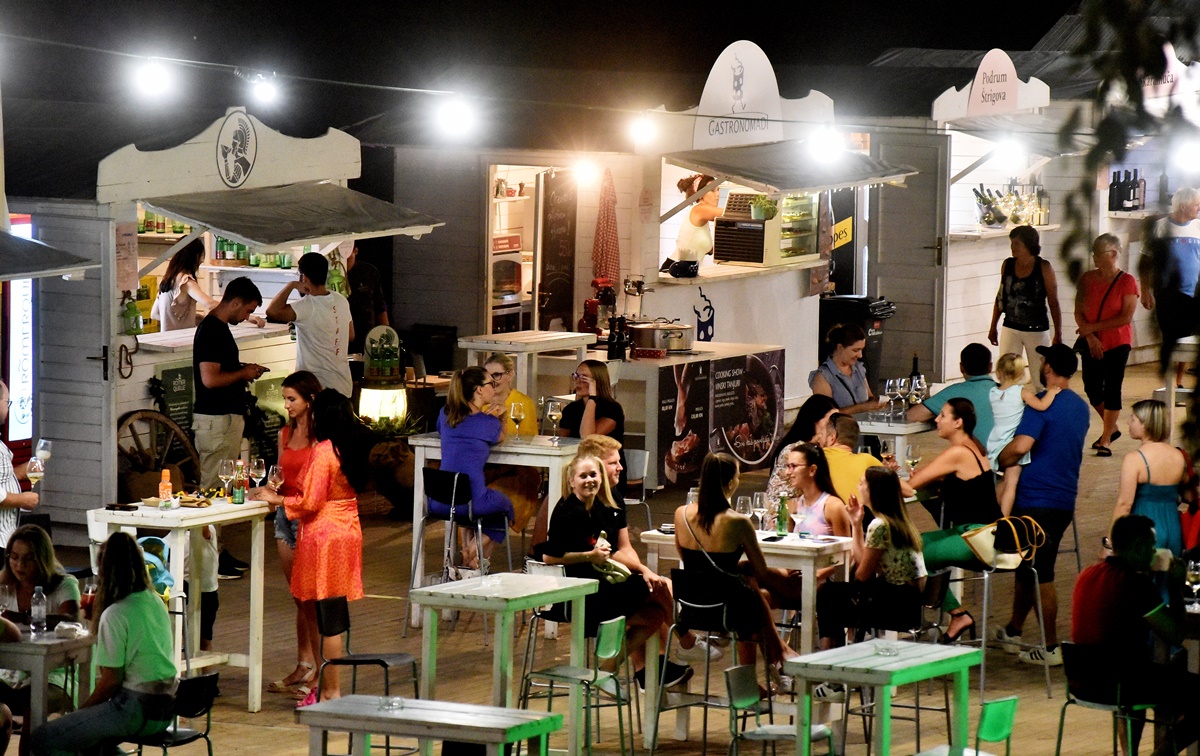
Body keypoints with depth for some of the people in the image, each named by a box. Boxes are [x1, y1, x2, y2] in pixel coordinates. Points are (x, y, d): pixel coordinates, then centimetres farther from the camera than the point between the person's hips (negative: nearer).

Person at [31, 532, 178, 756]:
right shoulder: (156, 602, 7)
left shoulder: (115, 614, -15)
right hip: (166, 707, 9)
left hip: (138, 710, -9)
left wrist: (81, 710, 1)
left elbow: (111, 681, -14)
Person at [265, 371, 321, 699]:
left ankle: (319, 670, -2)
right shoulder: (285, 433, 13)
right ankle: (303, 666, 15)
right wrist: (275, 484, 2)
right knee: (298, 597, 10)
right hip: (285, 515, 7)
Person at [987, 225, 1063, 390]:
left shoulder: (1044, 268, -10)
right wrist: (993, 327, 16)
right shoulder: (1007, 265, 1)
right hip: (1010, 329, 3)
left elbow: (1054, 303, -6)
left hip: (1037, 330, -3)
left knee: (1041, 379, 4)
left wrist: (1058, 334, -6)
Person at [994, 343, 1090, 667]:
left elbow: (1020, 446, -27)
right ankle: (1012, 632, 32)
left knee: (1040, 574, -3)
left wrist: (998, 462, -8)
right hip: (1065, 498, 8)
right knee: (1029, 567, 20)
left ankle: (1052, 648, -1)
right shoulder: (1081, 407, 12)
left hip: (1037, 500, -8)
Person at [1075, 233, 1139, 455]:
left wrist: (1093, 327, -15)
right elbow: (1078, 312, 1)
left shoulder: (1126, 281, -10)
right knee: (1092, 389, 7)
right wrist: (1090, 336, -13)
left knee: (1111, 389, -3)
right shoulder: (1087, 279, 2)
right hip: (1092, 344, 4)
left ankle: (1105, 440, 6)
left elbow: (1126, 317, -14)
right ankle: (1112, 429, 30)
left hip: (1117, 343, -4)